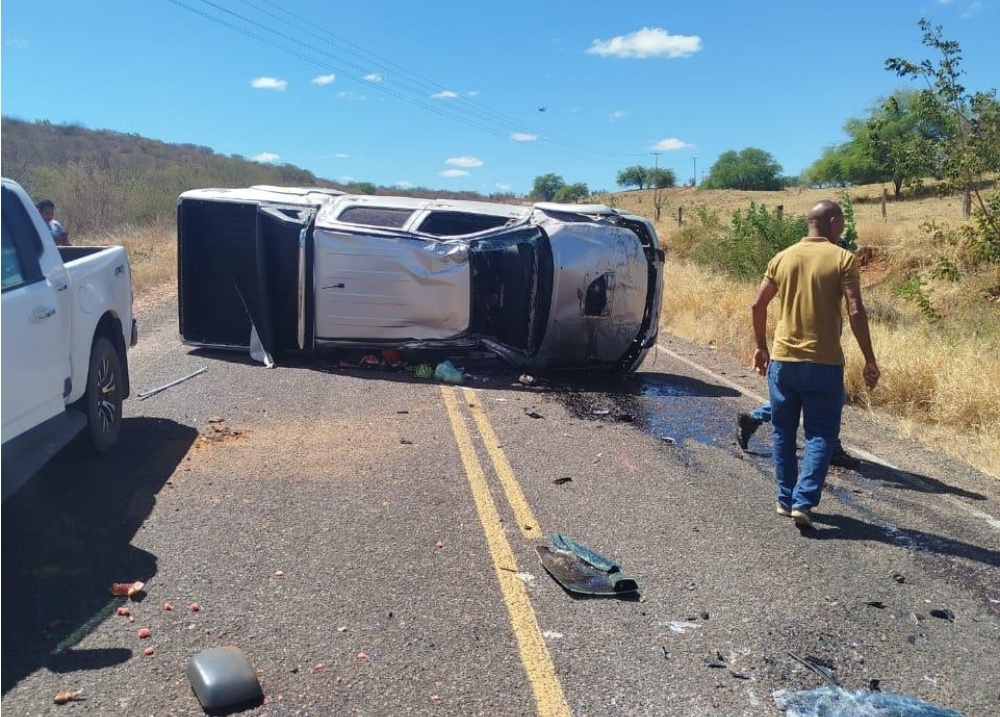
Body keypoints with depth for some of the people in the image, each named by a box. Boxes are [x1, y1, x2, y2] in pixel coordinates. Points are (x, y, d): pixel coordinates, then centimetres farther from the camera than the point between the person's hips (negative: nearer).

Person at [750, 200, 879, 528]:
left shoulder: (782, 258, 6)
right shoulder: (842, 259, -5)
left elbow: (757, 306, 7)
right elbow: (856, 312, -12)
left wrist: (760, 346, 19)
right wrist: (869, 360, -6)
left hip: (782, 360, 4)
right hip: (824, 363, -3)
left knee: (783, 432, 14)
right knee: (820, 434, 5)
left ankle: (786, 499, 21)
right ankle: (803, 502, -4)